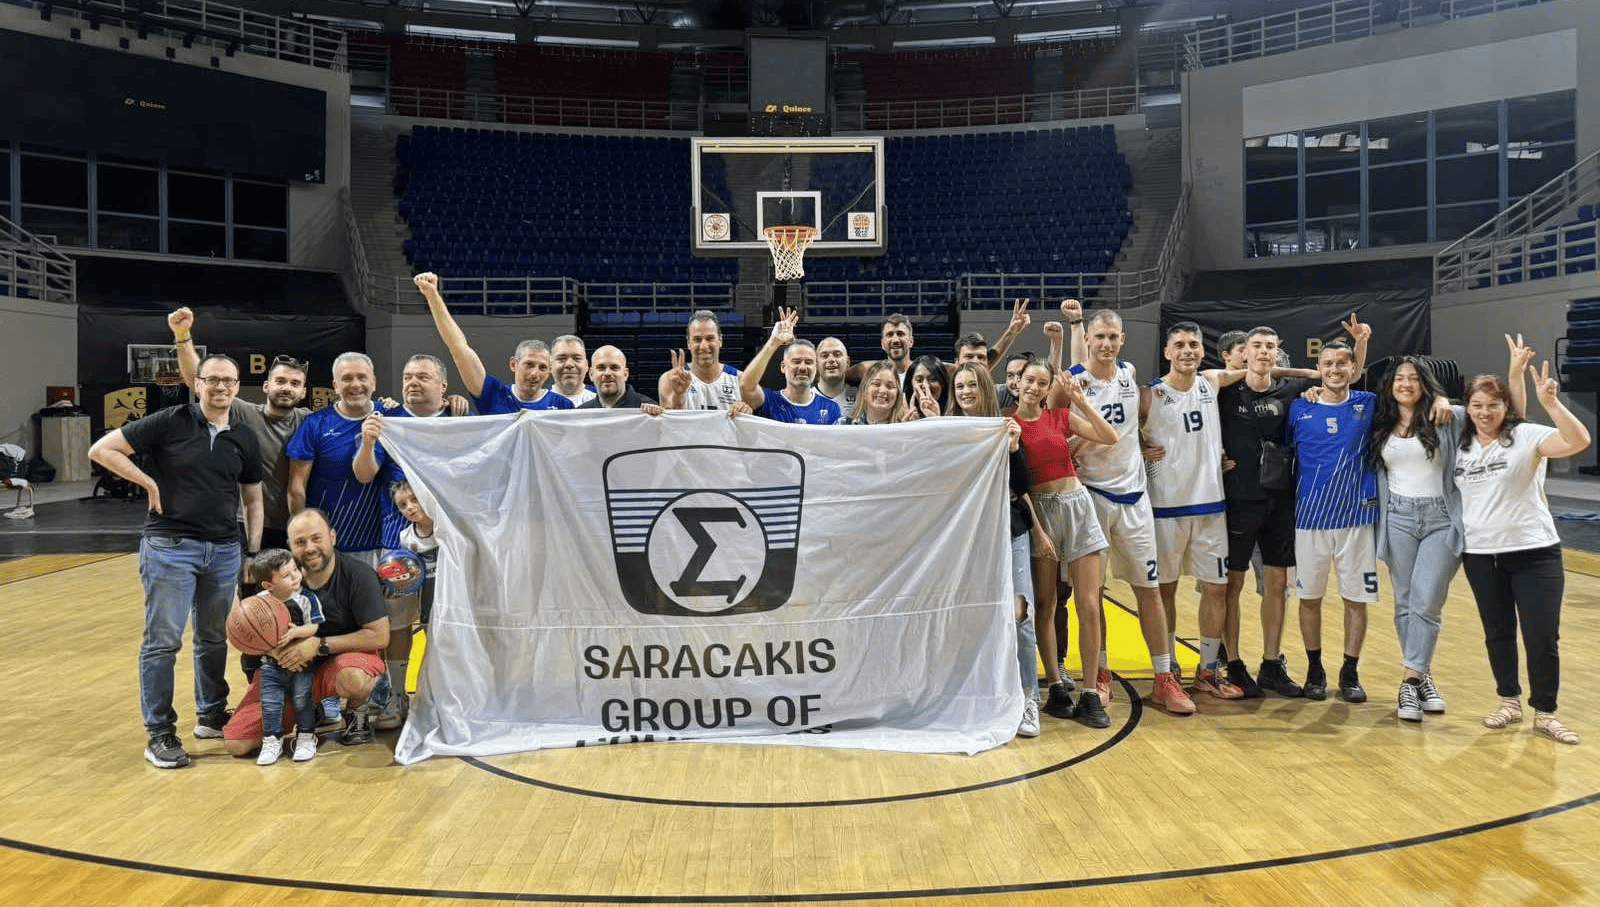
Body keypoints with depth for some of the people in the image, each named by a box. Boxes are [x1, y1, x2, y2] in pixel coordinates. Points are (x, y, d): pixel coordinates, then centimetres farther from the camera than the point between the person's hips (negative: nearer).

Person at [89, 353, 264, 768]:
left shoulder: (243, 440, 8)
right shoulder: (169, 422, -6)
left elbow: (253, 499, 15)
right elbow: (101, 449, -6)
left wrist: (254, 550, 7)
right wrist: (150, 484, -11)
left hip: (224, 550, 4)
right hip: (170, 547, -4)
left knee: (214, 638, 14)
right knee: (163, 641, -1)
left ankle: (211, 714, 31)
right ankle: (159, 733, 8)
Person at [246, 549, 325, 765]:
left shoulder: (306, 598, -11)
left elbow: (314, 626, -11)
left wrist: (296, 632, -28)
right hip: (271, 663, 2)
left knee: (302, 699, -1)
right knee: (270, 703, 0)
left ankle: (306, 737, 18)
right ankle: (272, 740, 18)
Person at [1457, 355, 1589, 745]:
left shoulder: (1526, 436, -9)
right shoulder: (1462, 445, 5)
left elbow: (1579, 441, -25)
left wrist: (1550, 402, -34)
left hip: (1534, 553, -4)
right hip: (1480, 555, 4)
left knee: (1543, 637, 0)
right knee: (1497, 633, 13)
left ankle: (1545, 714, 15)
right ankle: (1510, 702, 29)